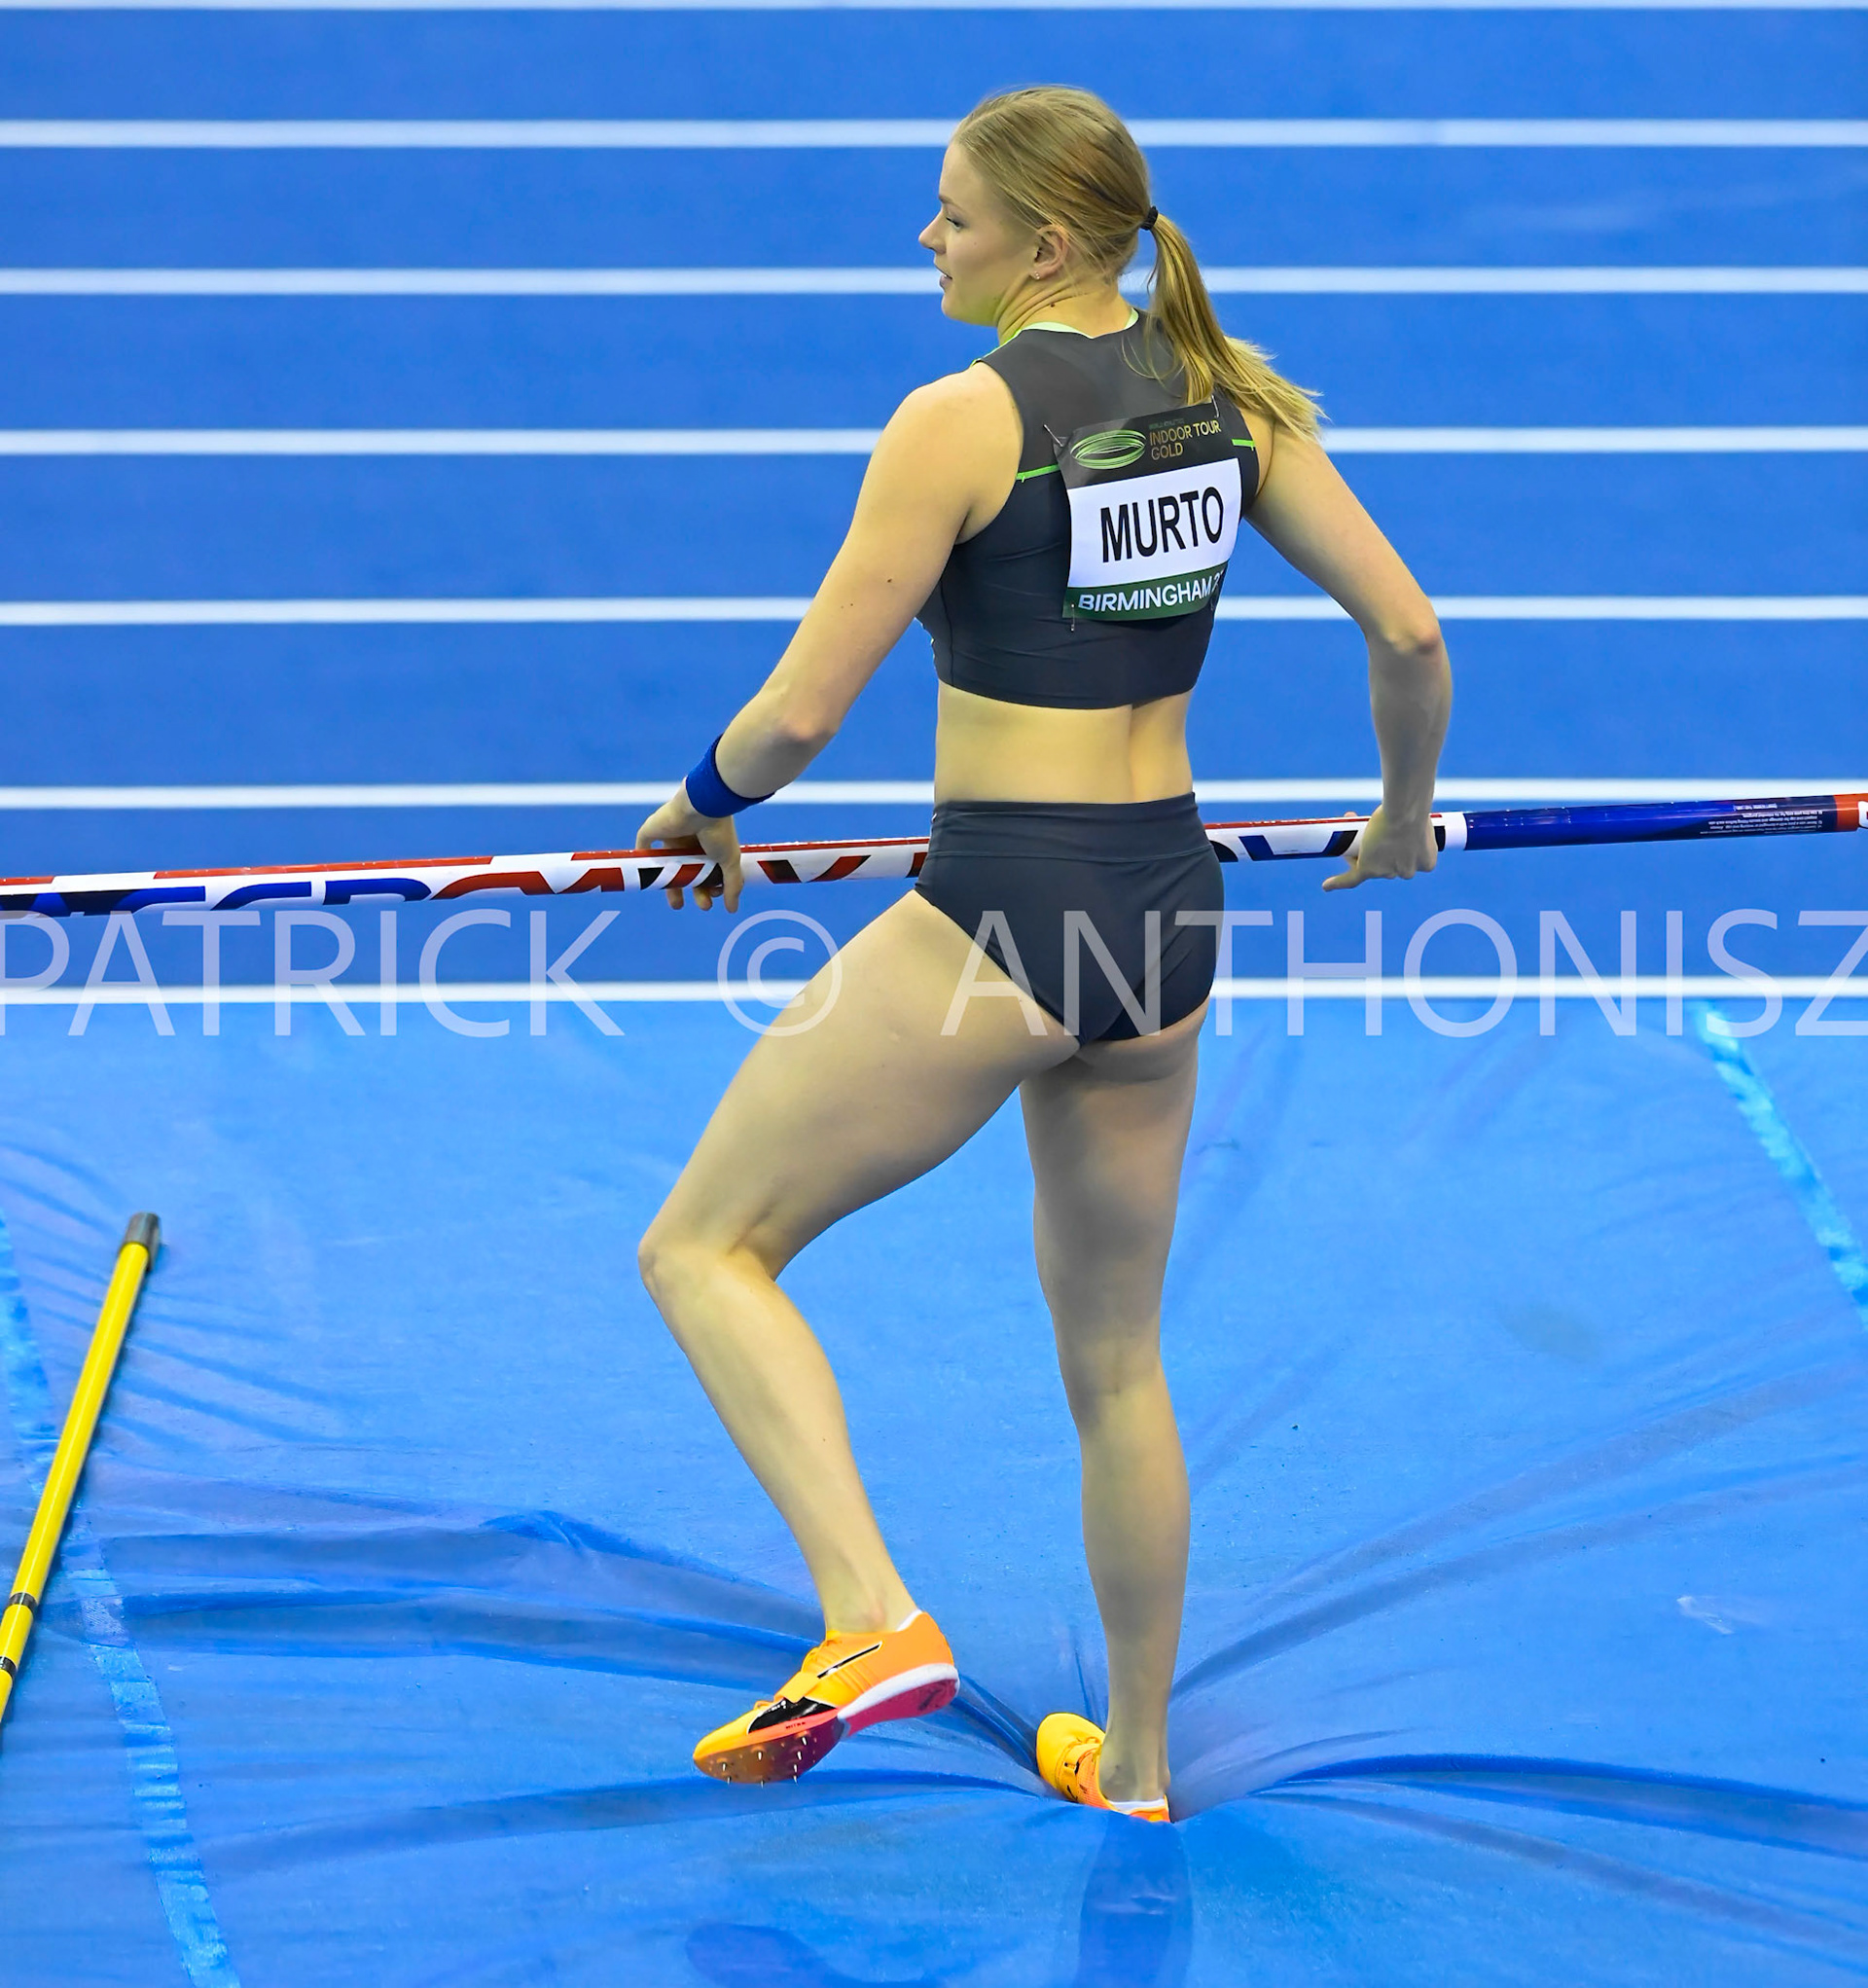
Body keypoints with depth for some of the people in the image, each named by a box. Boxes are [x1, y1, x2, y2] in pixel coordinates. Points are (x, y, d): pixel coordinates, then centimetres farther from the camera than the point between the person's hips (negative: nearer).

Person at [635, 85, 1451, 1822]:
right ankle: (1131, 1763, 30)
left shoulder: (963, 420, -13)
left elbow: (804, 708, -13)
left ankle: (872, 1621, -13)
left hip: (996, 918, -7)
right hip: (1166, 922, 7)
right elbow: (1407, 631, 6)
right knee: (1114, 1360, 21)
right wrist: (1405, 813, 23)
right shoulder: (1230, 397, 5)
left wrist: (703, 802, 7)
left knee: (706, 1245, 5)